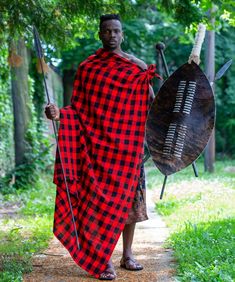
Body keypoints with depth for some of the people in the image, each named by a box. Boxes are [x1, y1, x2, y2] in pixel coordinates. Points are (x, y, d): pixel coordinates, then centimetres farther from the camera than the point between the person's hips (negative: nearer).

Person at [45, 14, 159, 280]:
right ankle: (102, 260, 6)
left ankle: (127, 255, 19)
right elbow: (78, 108, 2)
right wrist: (59, 113, -15)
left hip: (128, 144, 1)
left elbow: (151, 105, 6)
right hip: (97, 144, -1)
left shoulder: (137, 66, 5)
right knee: (99, 200, -3)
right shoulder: (87, 67, 4)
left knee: (128, 198, 6)